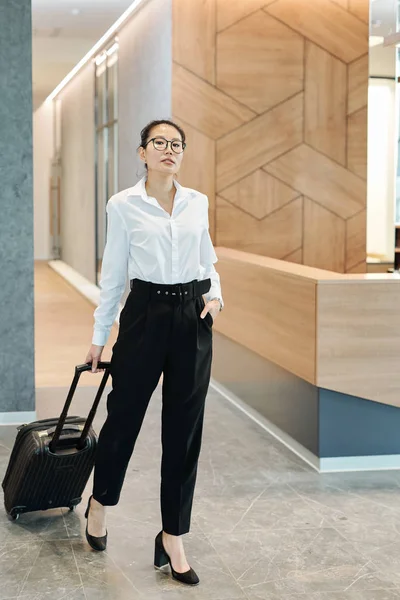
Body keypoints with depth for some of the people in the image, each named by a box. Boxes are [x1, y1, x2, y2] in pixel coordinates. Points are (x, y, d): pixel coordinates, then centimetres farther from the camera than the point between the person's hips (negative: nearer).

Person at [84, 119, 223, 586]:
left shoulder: (197, 202, 7)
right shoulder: (123, 205, -3)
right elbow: (113, 273, 1)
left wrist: (215, 294, -2)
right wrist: (99, 336, 3)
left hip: (192, 319, 3)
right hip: (145, 315, -3)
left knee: (185, 429, 3)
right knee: (124, 414, 9)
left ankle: (173, 538, 14)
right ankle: (100, 504, 38)